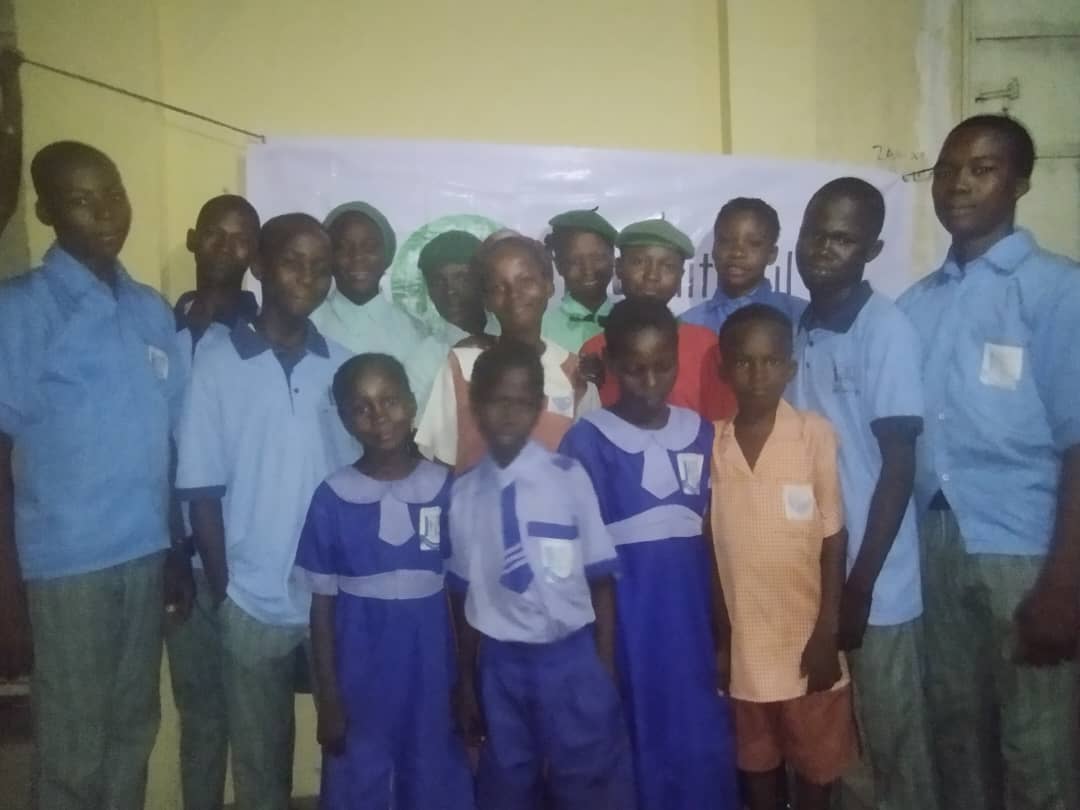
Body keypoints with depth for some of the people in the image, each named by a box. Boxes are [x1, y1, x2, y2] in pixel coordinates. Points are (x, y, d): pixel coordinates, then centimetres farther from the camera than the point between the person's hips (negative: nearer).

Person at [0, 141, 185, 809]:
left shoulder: (153, 310, 7)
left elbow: (168, 434, 8)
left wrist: (178, 548, 8)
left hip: (148, 550, 5)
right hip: (68, 559, -4)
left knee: (135, 728, 17)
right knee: (74, 748, 9)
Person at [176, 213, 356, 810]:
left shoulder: (342, 366, 2)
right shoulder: (216, 364, -5)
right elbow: (203, 493, -4)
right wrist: (222, 594, -4)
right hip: (253, 600, -2)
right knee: (260, 756, 14)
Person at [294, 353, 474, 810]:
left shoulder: (444, 488, -4)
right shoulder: (333, 499, -8)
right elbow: (322, 607, -2)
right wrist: (328, 699, -3)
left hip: (432, 683, 1)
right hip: (359, 687, -1)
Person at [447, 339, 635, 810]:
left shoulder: (569, 477, -11)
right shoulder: (463, 493, -3)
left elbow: (600, 580, -6)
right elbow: (464, 594, 4)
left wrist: (605, 671, -4)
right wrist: (465, 680, 10)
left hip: (571, 657, -2)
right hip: (500, 665, 3)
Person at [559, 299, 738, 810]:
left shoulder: (700, 433, 3)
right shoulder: (588, 441, -8)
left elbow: (713, 541, 8)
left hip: (691, 623, 3)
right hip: (625, 624, -3)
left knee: (704, 753, 10)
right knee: (640, 753, 7)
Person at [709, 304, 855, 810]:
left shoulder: (817, 435, -10)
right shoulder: (712, 446, -3)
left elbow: (833, 541, -7)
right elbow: (713, 548, 2)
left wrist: (827, 635, -8)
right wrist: (719, 640, 3)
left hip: (807, 640, -2)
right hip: (745, 645, 2)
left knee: (816, 763, 14)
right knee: (757, 764, 17)